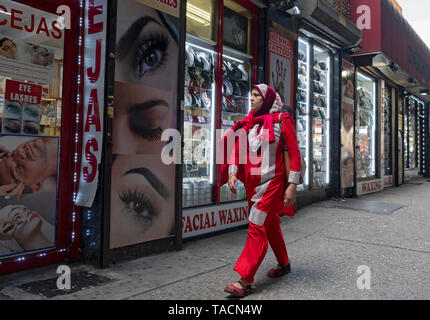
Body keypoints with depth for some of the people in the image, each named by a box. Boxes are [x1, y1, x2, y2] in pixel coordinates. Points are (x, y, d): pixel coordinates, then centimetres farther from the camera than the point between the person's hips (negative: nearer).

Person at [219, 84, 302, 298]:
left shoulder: (281, 120, -4)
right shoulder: (248, 123, 12)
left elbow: (294, 152, -8)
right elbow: (237, 148, 8)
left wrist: (292, 185, -13)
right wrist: (232, 173, -8)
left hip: (271, 182, -6)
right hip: (252, 182, 6)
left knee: (257, 227, -11)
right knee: (270, 225, 17)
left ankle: (245, 280, -8)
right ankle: (284, 264, 36)